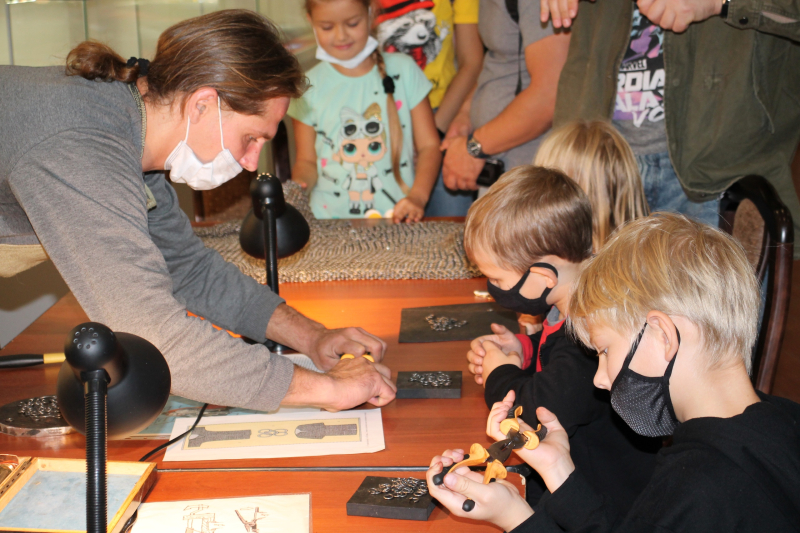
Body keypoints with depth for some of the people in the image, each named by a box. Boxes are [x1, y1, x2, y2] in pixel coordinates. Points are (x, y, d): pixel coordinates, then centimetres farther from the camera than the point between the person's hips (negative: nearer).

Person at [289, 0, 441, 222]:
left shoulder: (403, 70, 6)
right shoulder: (308, 87, 6)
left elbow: (429, 145, 6)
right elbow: (307, 161, 11)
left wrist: (417, 196, -11)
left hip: (398, 216, 0)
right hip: (331, 219, 1)